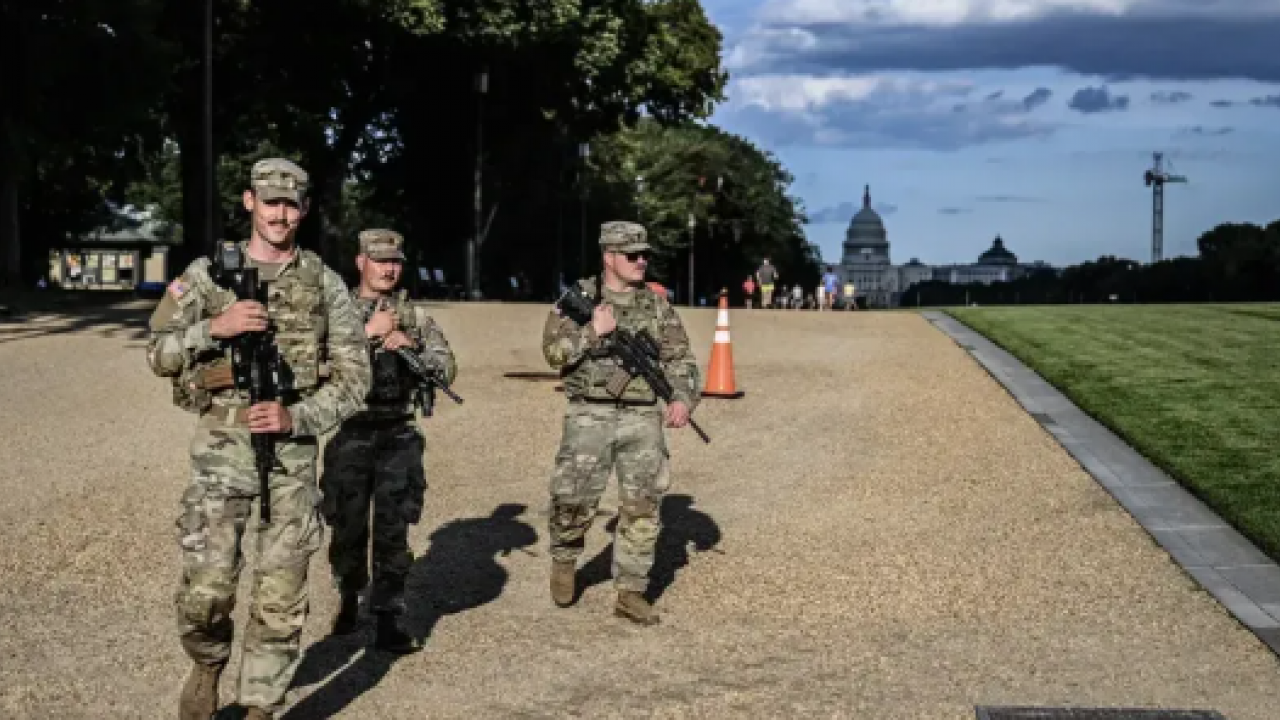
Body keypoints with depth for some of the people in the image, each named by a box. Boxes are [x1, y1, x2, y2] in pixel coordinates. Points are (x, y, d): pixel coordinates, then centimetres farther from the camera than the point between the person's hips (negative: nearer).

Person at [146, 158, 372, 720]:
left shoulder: (325, 283, 3)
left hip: (292, 452, 1)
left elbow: (354, 376, 1)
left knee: (281, 599, 3)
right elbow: (159, 354, 2)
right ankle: (207, 665, 29)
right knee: (206, 589, -4)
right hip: (222, 448, -1)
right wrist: (215, 328, -16)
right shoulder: (208, 272, 3)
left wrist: (296, 417, -14)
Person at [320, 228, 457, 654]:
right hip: (350, 436, 0)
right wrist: (368, 332, -19)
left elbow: (447, 370, 1)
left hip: (399, 437, 1)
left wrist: (410, 345, -15)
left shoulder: (414, 316, 7)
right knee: (348, 528, 9)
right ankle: (349, 600, 32)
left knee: (393, 533, -1)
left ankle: (388, 621, 4)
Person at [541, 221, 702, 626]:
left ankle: (630, 593, 12)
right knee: (573, 501, -4)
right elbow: (554, 351, -5)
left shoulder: (657, 305, 8)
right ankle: (564, 561, 27)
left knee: (642, 507, 1)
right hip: (590, 418, -2)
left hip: (642, 420, 3)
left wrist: (684, 398, -11)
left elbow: (680, 359, 6)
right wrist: (593, 330, -17)